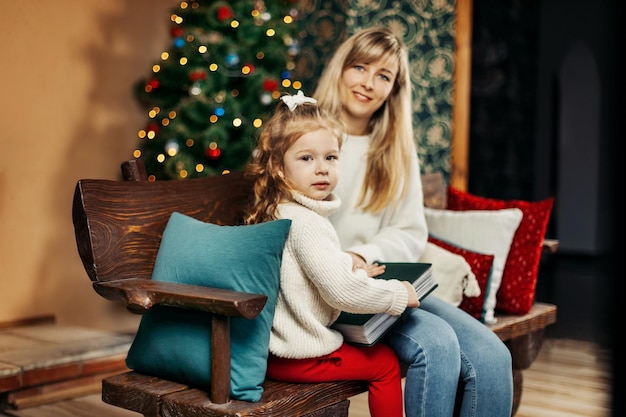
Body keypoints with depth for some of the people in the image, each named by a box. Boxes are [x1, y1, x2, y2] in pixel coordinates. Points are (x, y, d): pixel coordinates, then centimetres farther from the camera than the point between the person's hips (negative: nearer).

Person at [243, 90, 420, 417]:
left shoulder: (278, 213, 6)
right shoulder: (305, 224, -24)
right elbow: (340, 290, -26)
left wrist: (357, 272, 16)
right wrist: (398, 294, -13)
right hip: (300, 357, -9)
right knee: (386, 362, 7)